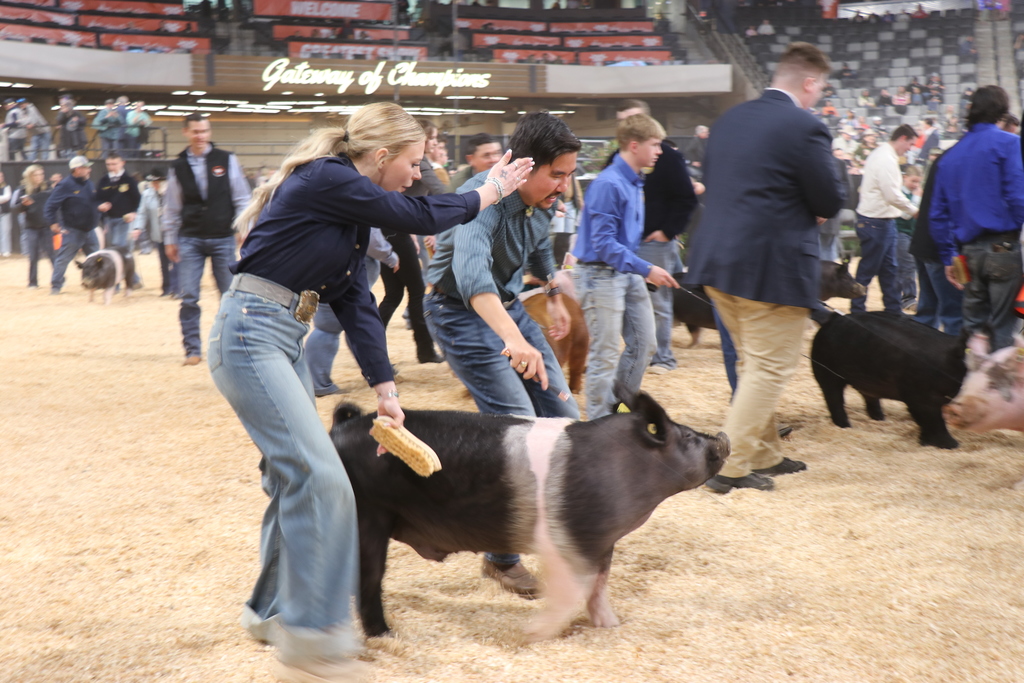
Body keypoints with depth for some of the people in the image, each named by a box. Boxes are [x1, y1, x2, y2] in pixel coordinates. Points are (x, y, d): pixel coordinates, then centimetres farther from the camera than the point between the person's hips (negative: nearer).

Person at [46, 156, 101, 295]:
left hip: (90, 230, 7)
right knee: (63, 259, -2)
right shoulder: (65, 185, -12)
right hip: (72, 230, -7)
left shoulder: (89, 184, 10)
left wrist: (99, 218, 15)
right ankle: (55, 286, 7)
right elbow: (50, 205, -15)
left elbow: (95, 203, 23)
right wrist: (53, 223, -22)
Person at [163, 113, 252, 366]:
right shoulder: (178, 167, 5)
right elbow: (172, 207, 10)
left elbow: (242, 198, 3)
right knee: (188, 297, -4)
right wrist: (170, 240, 9)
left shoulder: (227, 160, 1)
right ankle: (192, 349, 5)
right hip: (190, 240, 1)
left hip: (223, 238, -1)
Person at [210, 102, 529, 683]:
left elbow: (355, 301, 10)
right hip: (251, 334, -10)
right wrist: (489, 194, 5)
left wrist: (385, 388, 5)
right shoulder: (327, 180, -15)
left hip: (287, 338, 10)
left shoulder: (352, 207, 13)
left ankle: (272, 612, 29)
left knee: (296, 476, 14)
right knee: (321, 479, -15)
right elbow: (420, 217, -11)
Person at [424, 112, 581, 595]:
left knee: (561, 416, 5)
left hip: (508, 307, 8)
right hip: (463, 314, -8)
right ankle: (501, 557, -4)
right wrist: (513, 340, -63)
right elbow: (471, 272, -50)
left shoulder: (541, 200, -5)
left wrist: (554, 296, 32)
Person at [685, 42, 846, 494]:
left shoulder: (730, 119, 9)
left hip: (717, 261, 8)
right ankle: (732, 466, 0)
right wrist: (807, 205, 11)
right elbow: (831, 204, -12)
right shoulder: (805, 128, -15)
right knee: (771, 368, 2)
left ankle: (763, 454, 30)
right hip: (773, 267, -8)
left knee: (754, 363, 21)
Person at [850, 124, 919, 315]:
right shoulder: (886, 159, -19)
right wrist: (914, 211, -9)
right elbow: (893, 195, -22)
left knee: (889, 268, 13)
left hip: (883, 221, 10)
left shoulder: (881, 154, 14)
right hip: (875, 222, -10)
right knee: (868, 269, -1)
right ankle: (857, 311, 6)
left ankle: (893, 310, 19)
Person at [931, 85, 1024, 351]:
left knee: (973, 326, 13)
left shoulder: (951, 155, 14)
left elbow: (938, 213, 14)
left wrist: (948, 258, 19)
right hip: (1003, 247, -5)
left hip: (969, 252, 5)